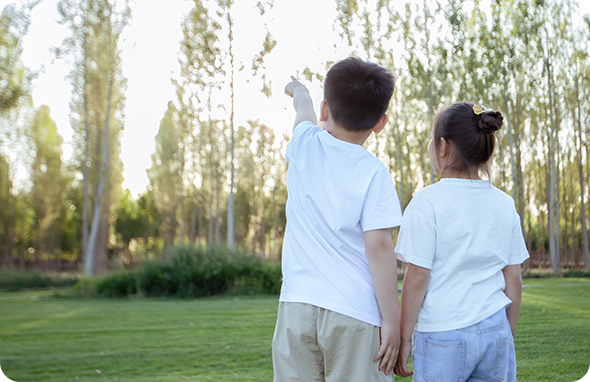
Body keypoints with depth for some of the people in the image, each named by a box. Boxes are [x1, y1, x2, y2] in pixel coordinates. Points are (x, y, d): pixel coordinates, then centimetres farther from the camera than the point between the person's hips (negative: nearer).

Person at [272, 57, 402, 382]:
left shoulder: (304, 146, 4)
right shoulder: (373, 173, -7)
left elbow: (304, 111, 28)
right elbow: (378, 247, -12)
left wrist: (298, 91, 50)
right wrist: (391, 321, -7)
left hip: (296, 307, 4)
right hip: (355, 313, -3)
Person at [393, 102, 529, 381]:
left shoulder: (428, 202, -10)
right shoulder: (504, 204, 5)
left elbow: (417, 277, -11)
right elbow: (513, 280, 8)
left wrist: (403, 339, -3)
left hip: (442, 338, -4)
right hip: (495, 332, 5)